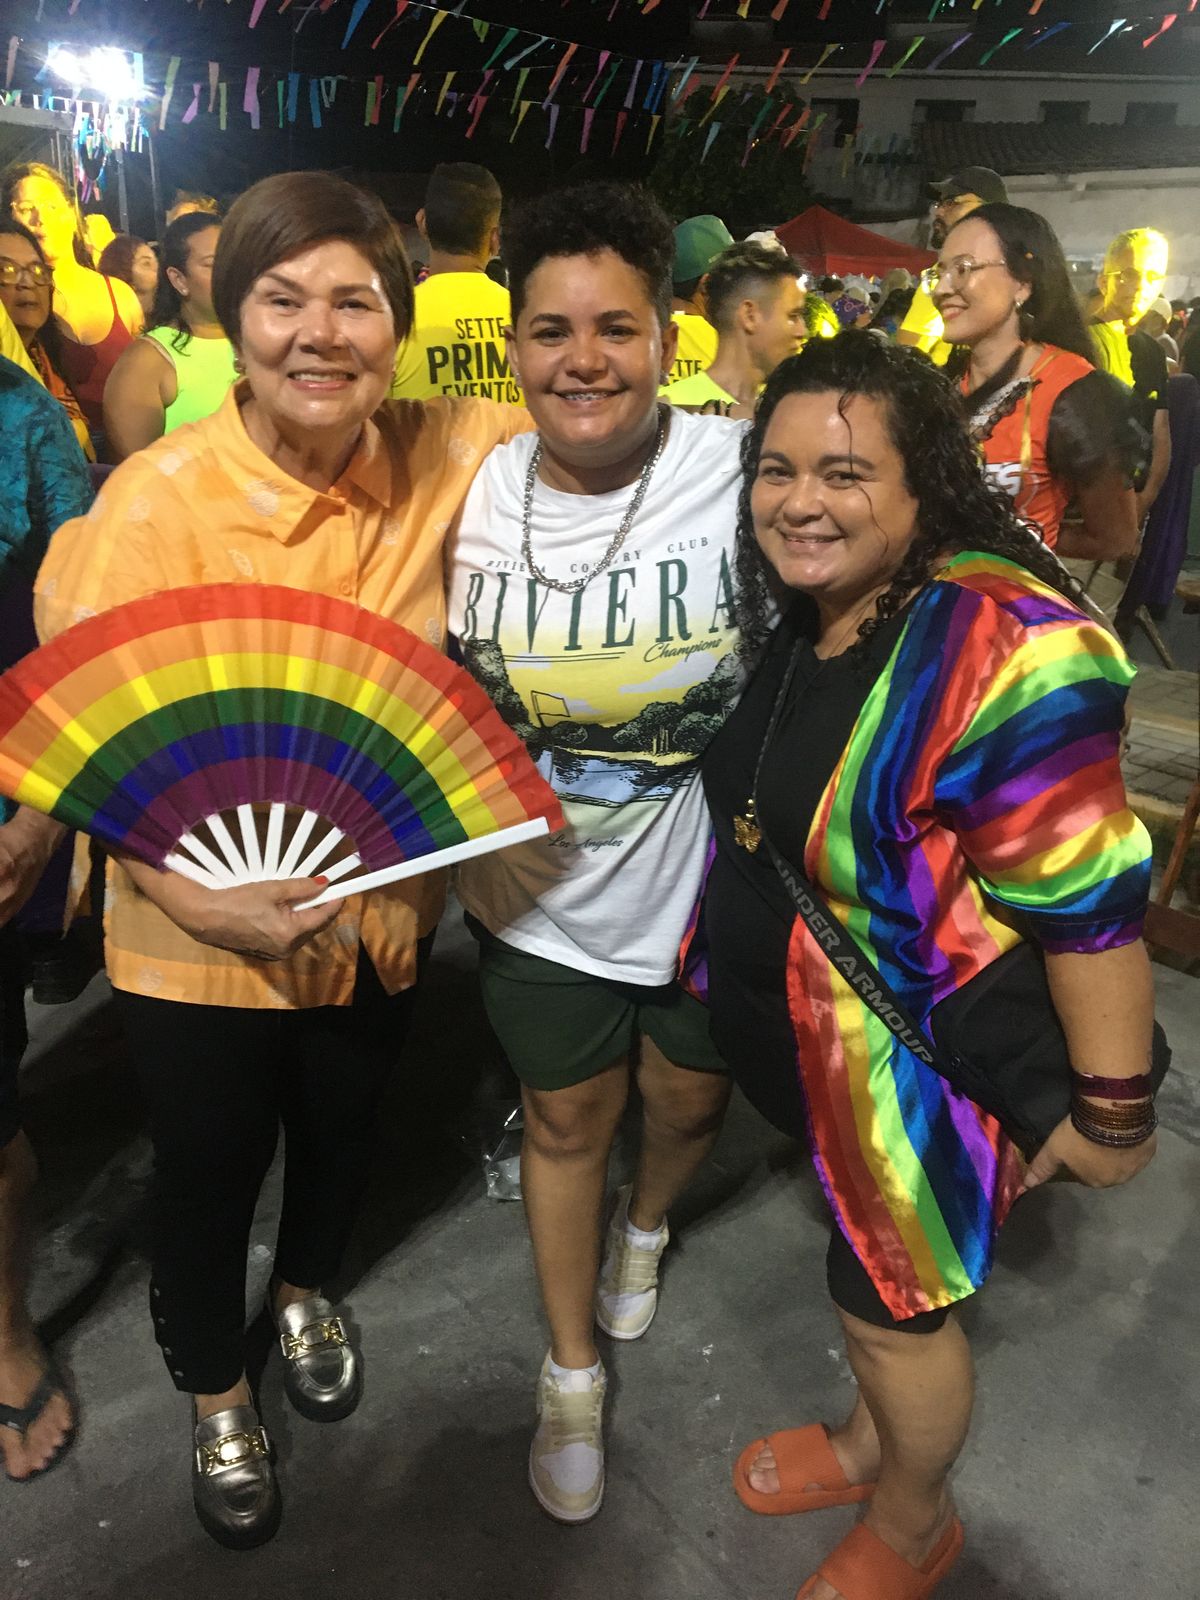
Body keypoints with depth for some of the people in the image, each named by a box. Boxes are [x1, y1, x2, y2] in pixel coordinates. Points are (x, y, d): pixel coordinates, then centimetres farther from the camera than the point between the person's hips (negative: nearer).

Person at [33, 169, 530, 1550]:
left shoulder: (435, 459, -11)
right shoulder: (155, 500, -21)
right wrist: (187, 892, -29)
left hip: (380, 902, 4)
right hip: (199, 935, -3)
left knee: (341, 1127, 28)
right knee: (209, 1167, 19)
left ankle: (303, 1291, 64)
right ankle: (214, 1394, 52)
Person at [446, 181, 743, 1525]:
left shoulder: (743, 470, -19)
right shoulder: (478, 492, -8)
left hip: (709, 889, -1)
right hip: (541, 897, 2)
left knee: (688, 1100, 24)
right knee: (566, 1119, 20)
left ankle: (646, 1219, 63)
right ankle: (572, 1372, 47)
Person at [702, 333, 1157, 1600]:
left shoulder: (1003, 644, -29)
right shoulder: (795, 615, -3)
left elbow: (1088, 900, -26)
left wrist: (1111, 1110, -19)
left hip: (921, 1060, -7)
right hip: (802, 1031, 7)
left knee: (893, 1298, 14)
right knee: (861, 1251, 27)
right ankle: (870, 1439, 55)